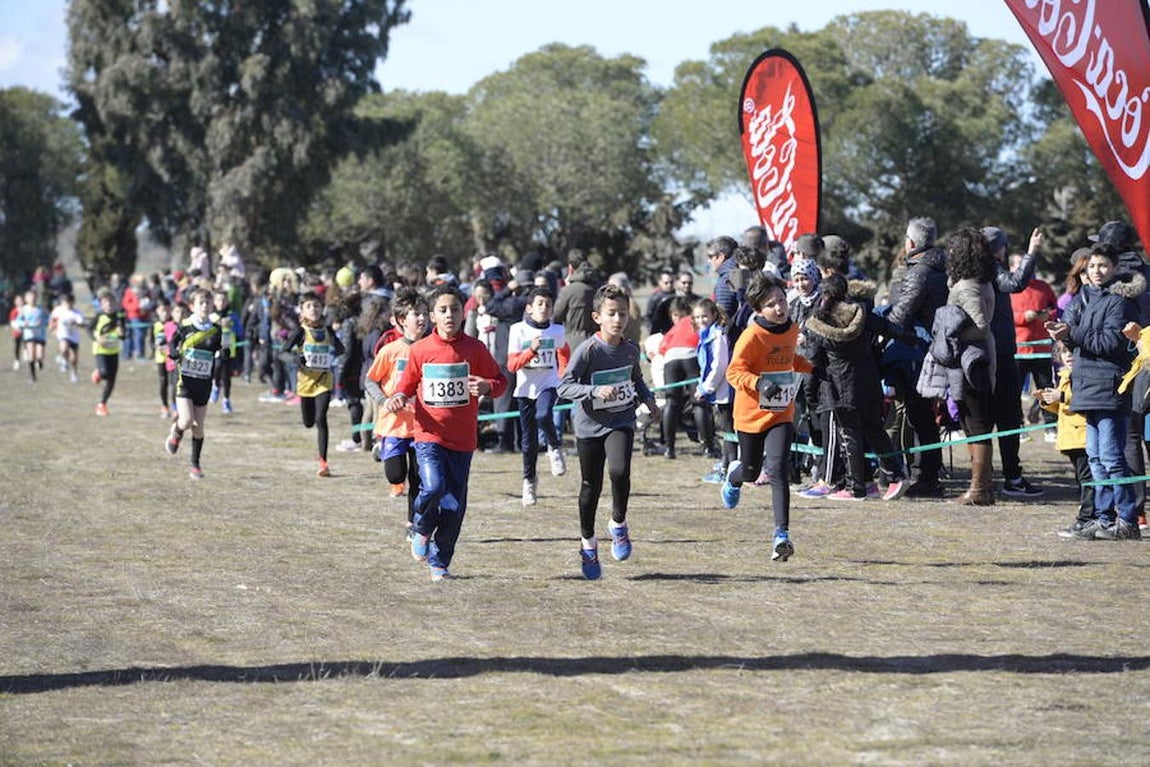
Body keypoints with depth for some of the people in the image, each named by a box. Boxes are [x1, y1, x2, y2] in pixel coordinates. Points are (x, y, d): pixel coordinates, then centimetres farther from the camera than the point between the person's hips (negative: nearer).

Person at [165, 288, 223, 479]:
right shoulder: (185, 326, -6)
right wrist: (175, 353, -11)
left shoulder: (216, 330, 1)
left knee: (198, 426, 6)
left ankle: (195, 465, 18)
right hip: (184, 379, -2)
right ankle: (176, 432, 20)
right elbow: (172, 344, 8)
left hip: (203, 382, 3)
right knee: (187, 421, -16)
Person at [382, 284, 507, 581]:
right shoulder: (420, 350, 1)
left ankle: (440, 563, 19)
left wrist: (486, 387, -15)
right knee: (434, 486, -23)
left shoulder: (475, 349, 0)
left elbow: (500, 380, 8)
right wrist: (399, 398, -8)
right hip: (429, 434, -1)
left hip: (462, 438, 1)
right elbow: (408, 384, 14)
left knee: (455, 505, 3)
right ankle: (421, 529, 9)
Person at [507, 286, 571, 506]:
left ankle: (555, 448, -4)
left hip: (548, 384, 0)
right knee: (528, 439, 6)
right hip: (525, 388, 0)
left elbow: (564, 352, 24)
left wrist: (563, 374, 15)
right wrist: (532, 350, -24)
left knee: (543, 416, -32)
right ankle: (529, 479, 24)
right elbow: (512, 365, -11)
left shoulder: (557, 331, 1)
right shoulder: (518, 330, -5)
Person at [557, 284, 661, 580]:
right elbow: (564, 387, -20)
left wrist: (648, 399, 6)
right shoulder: (588, 350, -15)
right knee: (591, 486, 8)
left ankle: (618, 524, 0)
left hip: (621, 421, 2)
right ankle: (588, 542, 28)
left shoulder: (630, 350, 1)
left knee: (619, 471, -24)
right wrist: (596, 391, -33)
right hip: (590, 424, -2)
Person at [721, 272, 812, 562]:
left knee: (777, 470, -15)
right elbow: (734, 372, -21)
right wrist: (759, 383, -37)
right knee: (751, 471, 15)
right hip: (751, 415, -2)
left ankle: (782, 536, -18)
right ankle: (733, 476, 55)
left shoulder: (792, 330, 2)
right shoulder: (752, 336, -17)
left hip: (781, 415, 2)